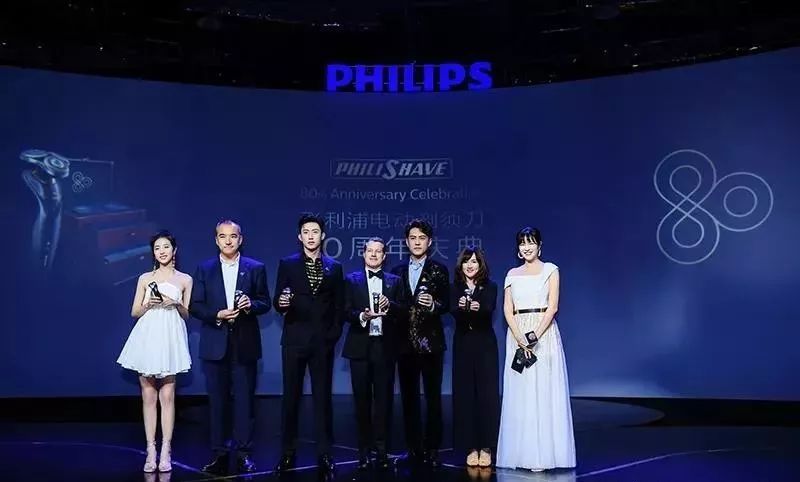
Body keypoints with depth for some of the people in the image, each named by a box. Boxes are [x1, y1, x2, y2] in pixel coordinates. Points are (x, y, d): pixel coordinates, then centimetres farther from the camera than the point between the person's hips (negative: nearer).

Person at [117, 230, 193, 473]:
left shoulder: (185, 280, 8)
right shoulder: (145, 278, 10)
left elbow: (187, 315, 11)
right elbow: (135, 312, 12)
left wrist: (176, 305, -9)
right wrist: (148, 305, -8)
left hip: (170, 340, -1)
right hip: (147, 337, 1)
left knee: (167, 396, -4)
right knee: (148, 397, 2)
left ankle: (165, 451, 0)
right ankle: (151, 450, 6)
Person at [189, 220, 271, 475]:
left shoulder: (256, 268, 4)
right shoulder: (204, 269, 6)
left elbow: (265, 303, 6)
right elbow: (195, 306, 4)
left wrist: (250, 305, -16)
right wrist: (217, 315, -13)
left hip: (245, 344, -1)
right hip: (215, 344, 1)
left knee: (244, 399, 2)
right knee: (217, 400, 6)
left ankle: (244, 453, 10)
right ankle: (219, 453, 14)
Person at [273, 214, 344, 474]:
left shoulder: (334, 267, 8)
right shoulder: (287, 264, 4)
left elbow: (339, 306, 9)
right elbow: (278, 301, 1)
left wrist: (334, 333, -2)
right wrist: (281, 303, -22)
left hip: (323, 341, 1)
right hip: (294, 339, -1)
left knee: (323, 397, 5)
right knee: (291, 397, 4)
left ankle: (324, 453, 12)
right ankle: (288, 452, 13)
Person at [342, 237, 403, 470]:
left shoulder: (394, 281, 11)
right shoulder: (352, 280, 8)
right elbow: (346, 311, -1)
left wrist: (389, 305, -16)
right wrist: (362, 316, -20)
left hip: (384, 346, 1)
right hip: (361, 346, 0)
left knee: (384, 399, 1)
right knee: (362, 399, 4)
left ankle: (382, 450, 9)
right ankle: (364, 451, 13)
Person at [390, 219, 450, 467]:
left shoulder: (439, 270, 3)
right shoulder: (397, 272, 12)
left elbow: (446, 305, -4)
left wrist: (433, 305, -23)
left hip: (431, 342, -3)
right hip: (405, 343, 3)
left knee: (433, 397, 0)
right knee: (408, 398, 7)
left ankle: (432, 449, 7)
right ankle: (414, 449, 15)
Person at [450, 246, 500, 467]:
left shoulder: (490, 287, 1)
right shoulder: (455, 288, 4)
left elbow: (490, 309, -18)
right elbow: (453, 311, -14)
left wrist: (478, 307, -41)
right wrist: (461, 306, -37)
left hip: (485, 344, -1)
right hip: (462, 345, 2)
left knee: (487, 394, -2)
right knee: (464, 395, 1)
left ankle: (486, 447, 6)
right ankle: (471, 447, 9)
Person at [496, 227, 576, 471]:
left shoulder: (550, 270, 3)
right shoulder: (512, 274, 12)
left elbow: (553, 307, -5)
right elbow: (508, 310, 4)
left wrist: (535, 335, -16)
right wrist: (520, 339, -10)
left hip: (544, 334, -3)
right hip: (517, 335, 3)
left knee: (543, 391, -4)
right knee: (519, 393, 4)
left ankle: (543, 452, 2)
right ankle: (521, 452, 10)